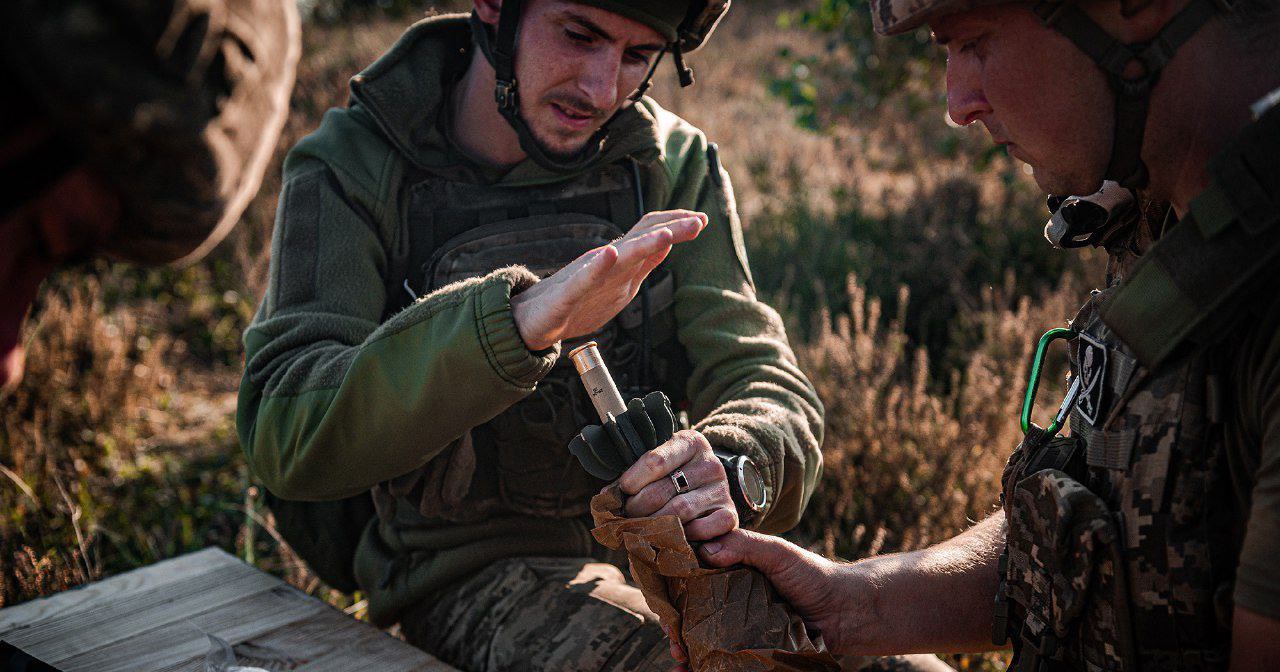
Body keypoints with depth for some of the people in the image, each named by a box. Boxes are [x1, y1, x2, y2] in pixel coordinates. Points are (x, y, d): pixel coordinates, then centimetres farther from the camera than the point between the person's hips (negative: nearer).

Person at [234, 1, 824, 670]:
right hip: (469, 565, -3)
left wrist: (732, 471, -30)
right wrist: (516, 321, -39)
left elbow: (770, 389, -4)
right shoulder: (351, 170, -8)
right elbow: (287, 434, -23)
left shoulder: (675, 166, 2)